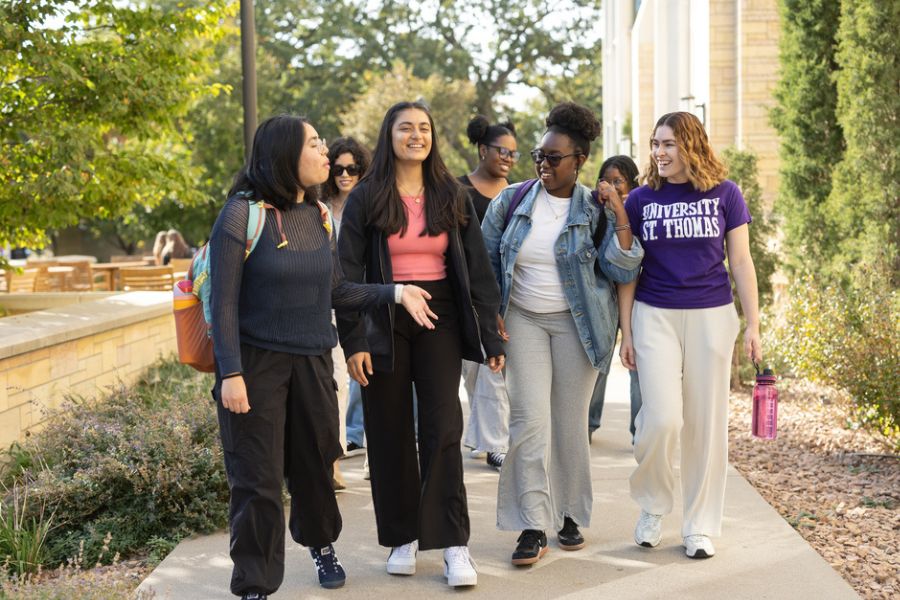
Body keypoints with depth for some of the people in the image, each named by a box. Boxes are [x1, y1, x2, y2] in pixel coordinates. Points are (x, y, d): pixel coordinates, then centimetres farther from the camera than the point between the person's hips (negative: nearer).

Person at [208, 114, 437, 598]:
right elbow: (223, 301, -13)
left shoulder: (320, 216, 7)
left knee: (314, 463, 16)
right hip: (257, 363, -5)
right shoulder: (243, 213, -12)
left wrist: (395, 292, 2)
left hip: (312, 360, 5)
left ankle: (321, 546, 42)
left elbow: (336, 291, 11)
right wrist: (230, 372, -18)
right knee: (258, 480, -2)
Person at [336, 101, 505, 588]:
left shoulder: (451, 197, 6)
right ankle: (402, 537, 17)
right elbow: (348, 274, -4)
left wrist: (490, 336, 0)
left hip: (439, 322, 1)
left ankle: (454, 544, -2)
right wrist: (352, 342, -12)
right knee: (390, 434, 5)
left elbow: (477, 269, 5)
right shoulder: (365, 199, -1)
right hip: (384, 324, -1)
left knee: (442, 429, -6)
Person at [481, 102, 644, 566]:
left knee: (571, 423, 5)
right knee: (529, 419, -9)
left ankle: (570, 517, 21)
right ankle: (532, 527, -6)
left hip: (576, 323, -1)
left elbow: (622, 272, -7)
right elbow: (485, 259, 10)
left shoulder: (594, 211, -2)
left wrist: (620, 217, -17)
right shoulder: (511, 201, 2)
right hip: (523, 320, 1)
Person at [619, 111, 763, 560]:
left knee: (705, 423, 4)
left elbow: (741, 262, 3)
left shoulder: (724, 194, 1)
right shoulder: (640, 200, 3)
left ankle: (700, 526, 17)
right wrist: (627, 333, 3)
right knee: (662, 419, -13)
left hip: (711, 317, 0)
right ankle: (652, 506, 13)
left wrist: (753, 325, -2)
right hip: (655, 317, 0)